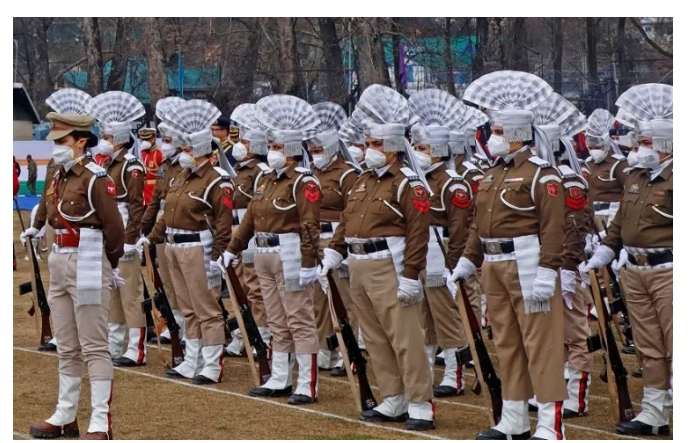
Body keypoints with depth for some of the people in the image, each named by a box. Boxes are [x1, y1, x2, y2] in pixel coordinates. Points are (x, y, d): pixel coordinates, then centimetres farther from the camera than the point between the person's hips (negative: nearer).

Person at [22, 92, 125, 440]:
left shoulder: (95, 178, -13)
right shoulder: (58, 177, 11)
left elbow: (113, 226, -11)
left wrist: (112, 265, -2)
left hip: (88, 265, -8)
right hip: (60, 264, 8)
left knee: (94, 347, -6)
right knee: (66, 348, 13)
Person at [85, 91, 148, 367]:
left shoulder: (131, 167, -12)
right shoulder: (107, 164, 14)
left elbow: (137, 206, -16)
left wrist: (130, 240, -20)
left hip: (125, 237, -9)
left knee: (131, 292, -6)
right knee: (110, 292, 13)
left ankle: (137, 351, -4)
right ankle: (112, 347, 19)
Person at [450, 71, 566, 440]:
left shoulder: (541, 174, -11)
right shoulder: (493, 173, 15)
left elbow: (553, 228, -18)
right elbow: (480, 224, 20)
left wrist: (546, 274, -23)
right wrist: (467, 262, 15)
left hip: (527, 266, -9)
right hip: (495, 267, 9)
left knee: (540, 344, -6)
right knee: (507, 344, 12)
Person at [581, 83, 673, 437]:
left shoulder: (675, 180, -11)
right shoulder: (635, 178, 14)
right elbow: (619, 224, 20)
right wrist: (598, 258, 17)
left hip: (668, 272, -8)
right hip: (635, 271, 8)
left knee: (675, 346, -5)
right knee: (649, 348, 12)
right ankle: (653, 414, 18)